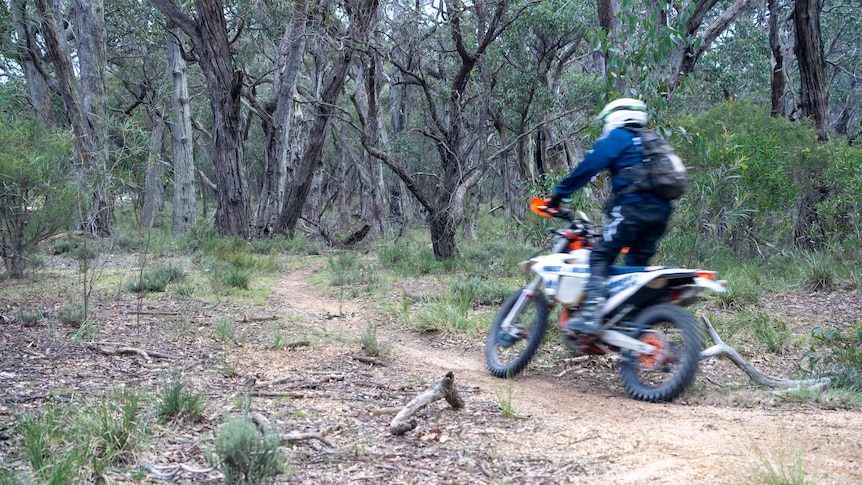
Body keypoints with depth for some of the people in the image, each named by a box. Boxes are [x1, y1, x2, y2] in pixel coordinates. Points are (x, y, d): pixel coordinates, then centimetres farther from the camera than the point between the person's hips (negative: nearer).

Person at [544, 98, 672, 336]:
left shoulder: (616, 138, 6)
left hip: (632, 207, -8)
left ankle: (591, 316, -27)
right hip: (661, 212, 8)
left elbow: (588, 167, 0)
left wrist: (558, 195, 5)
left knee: (600, 258, -10)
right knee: (636, 265, 12)